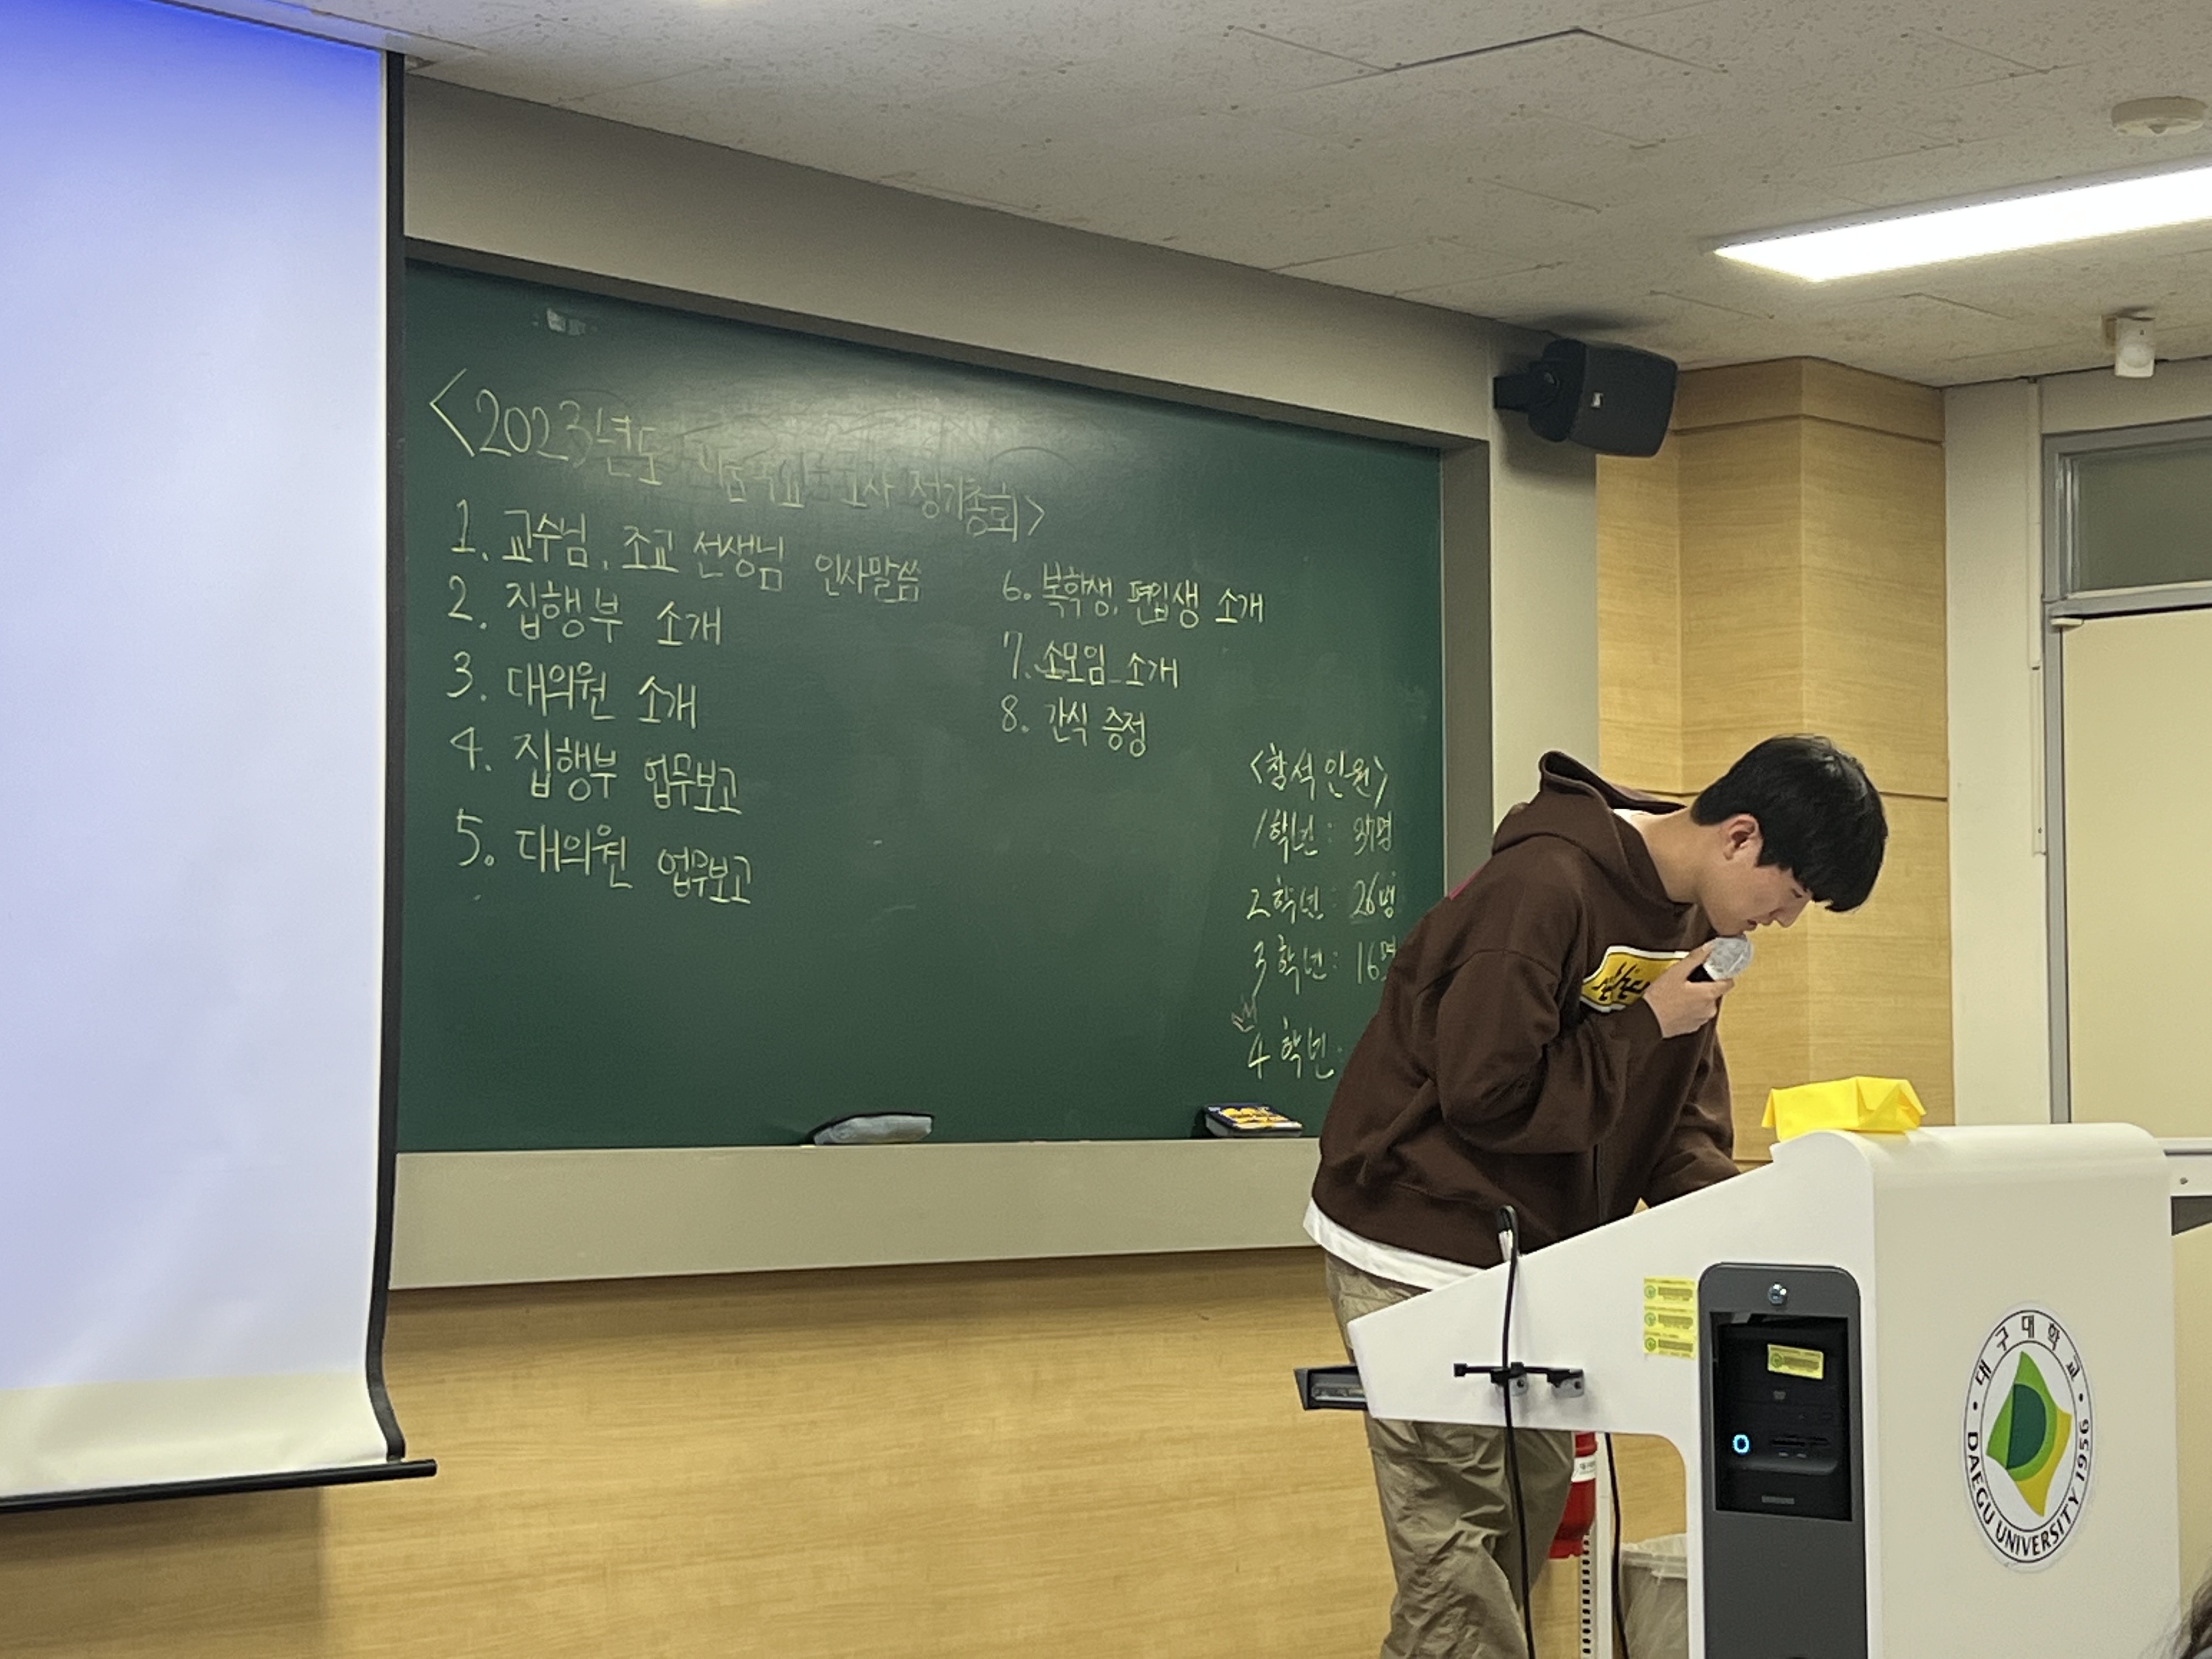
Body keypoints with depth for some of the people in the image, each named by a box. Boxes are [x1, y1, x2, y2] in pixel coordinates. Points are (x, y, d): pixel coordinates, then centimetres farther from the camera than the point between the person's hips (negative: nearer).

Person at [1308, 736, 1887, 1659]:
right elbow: (1486, 1096, -24)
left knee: (1532, 1515, 9)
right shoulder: (1544, 887, -23)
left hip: (1535, 1262, 9)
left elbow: (1680, 1121, 10)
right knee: (1461, 1556, -9)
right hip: (1421, 1258, -9)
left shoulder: (1692, 917, 6)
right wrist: (1646, 1026, -18)